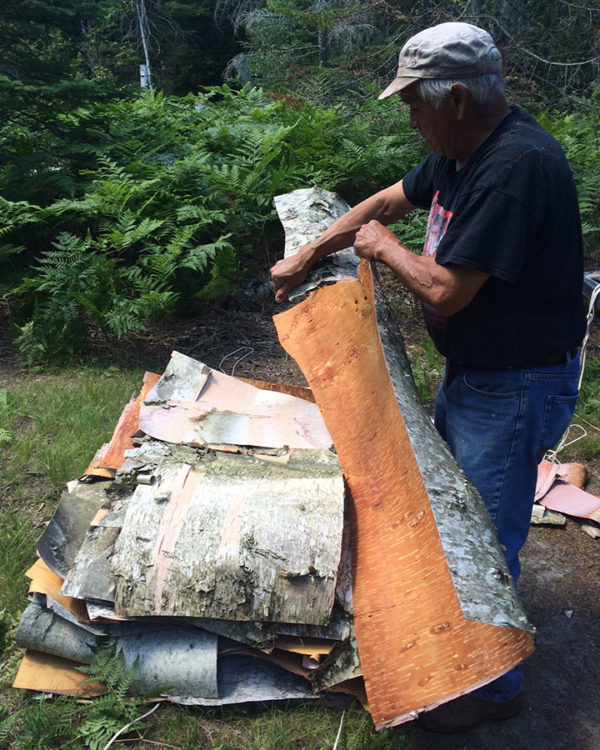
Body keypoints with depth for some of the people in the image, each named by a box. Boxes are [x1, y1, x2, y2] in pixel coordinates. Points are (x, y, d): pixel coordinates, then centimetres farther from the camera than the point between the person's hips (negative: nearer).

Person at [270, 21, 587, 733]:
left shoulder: (516, 166, -28)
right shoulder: (461, 151, 3)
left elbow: (444, 293, -29)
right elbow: (385, 202, 15)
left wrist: (385, 247, -9)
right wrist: (304, 259, 17)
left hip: (514, 390, -10)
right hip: (469, 371, 10)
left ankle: (493, 684, 27)